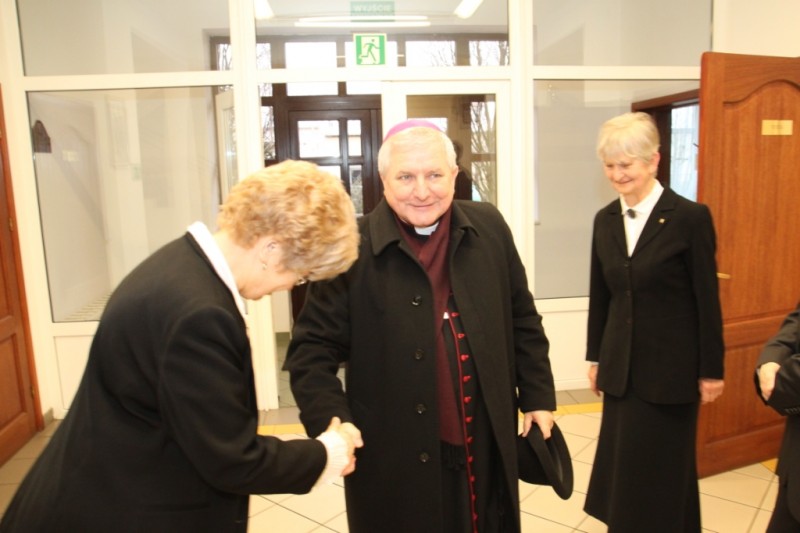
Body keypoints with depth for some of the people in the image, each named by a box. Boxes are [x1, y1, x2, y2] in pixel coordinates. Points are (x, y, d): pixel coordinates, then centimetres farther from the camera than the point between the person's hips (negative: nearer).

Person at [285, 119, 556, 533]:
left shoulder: (489, 229, 0)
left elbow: (522, 319, 10)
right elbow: (313, 346, -10)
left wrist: (537, 395, 11)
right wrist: (331, 423, -22)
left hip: (486, 448, 4)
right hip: (396, 460, -3)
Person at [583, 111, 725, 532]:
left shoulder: (690, 217, -12)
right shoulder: (605, 220, 3)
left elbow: (707, 300, -9)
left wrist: (711, 370, -6)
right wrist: (595, 357, 11)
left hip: (671, 368, -4)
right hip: (621, 367, 5)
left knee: (662, 469, 11)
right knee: (623, 464, 15)